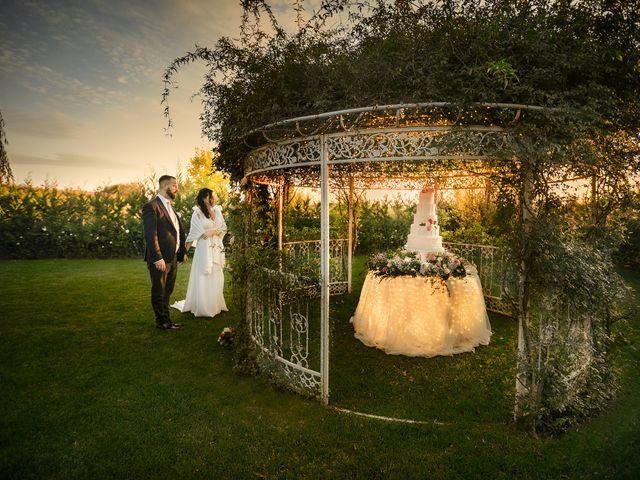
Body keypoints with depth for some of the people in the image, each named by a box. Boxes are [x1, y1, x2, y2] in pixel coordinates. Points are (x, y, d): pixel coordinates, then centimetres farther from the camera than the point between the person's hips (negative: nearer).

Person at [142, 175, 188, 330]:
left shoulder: (170, 206, 16)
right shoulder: (151, 206, -12)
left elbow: (179, 231, 17)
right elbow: (150, 234, -19)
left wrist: (183, 251, 12)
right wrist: (157, 258, -23)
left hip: (173, 258, 9)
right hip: (160, 259, -9)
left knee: (167, 292, 17)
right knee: (159, 292, 6)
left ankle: (166, 321, 28)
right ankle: (162, 322, 18)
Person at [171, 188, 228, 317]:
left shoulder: (217, 210, 6)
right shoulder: (197, 213, -6)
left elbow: (224, 229, 8)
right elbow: (193, 234, -6)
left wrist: (213, 232, -11)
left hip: (217, 248, 5)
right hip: (204, 248, -5)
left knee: (216, 278, 10)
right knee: (203, 278, 0)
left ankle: (215, 305, 22)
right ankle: (203, 308, 11)